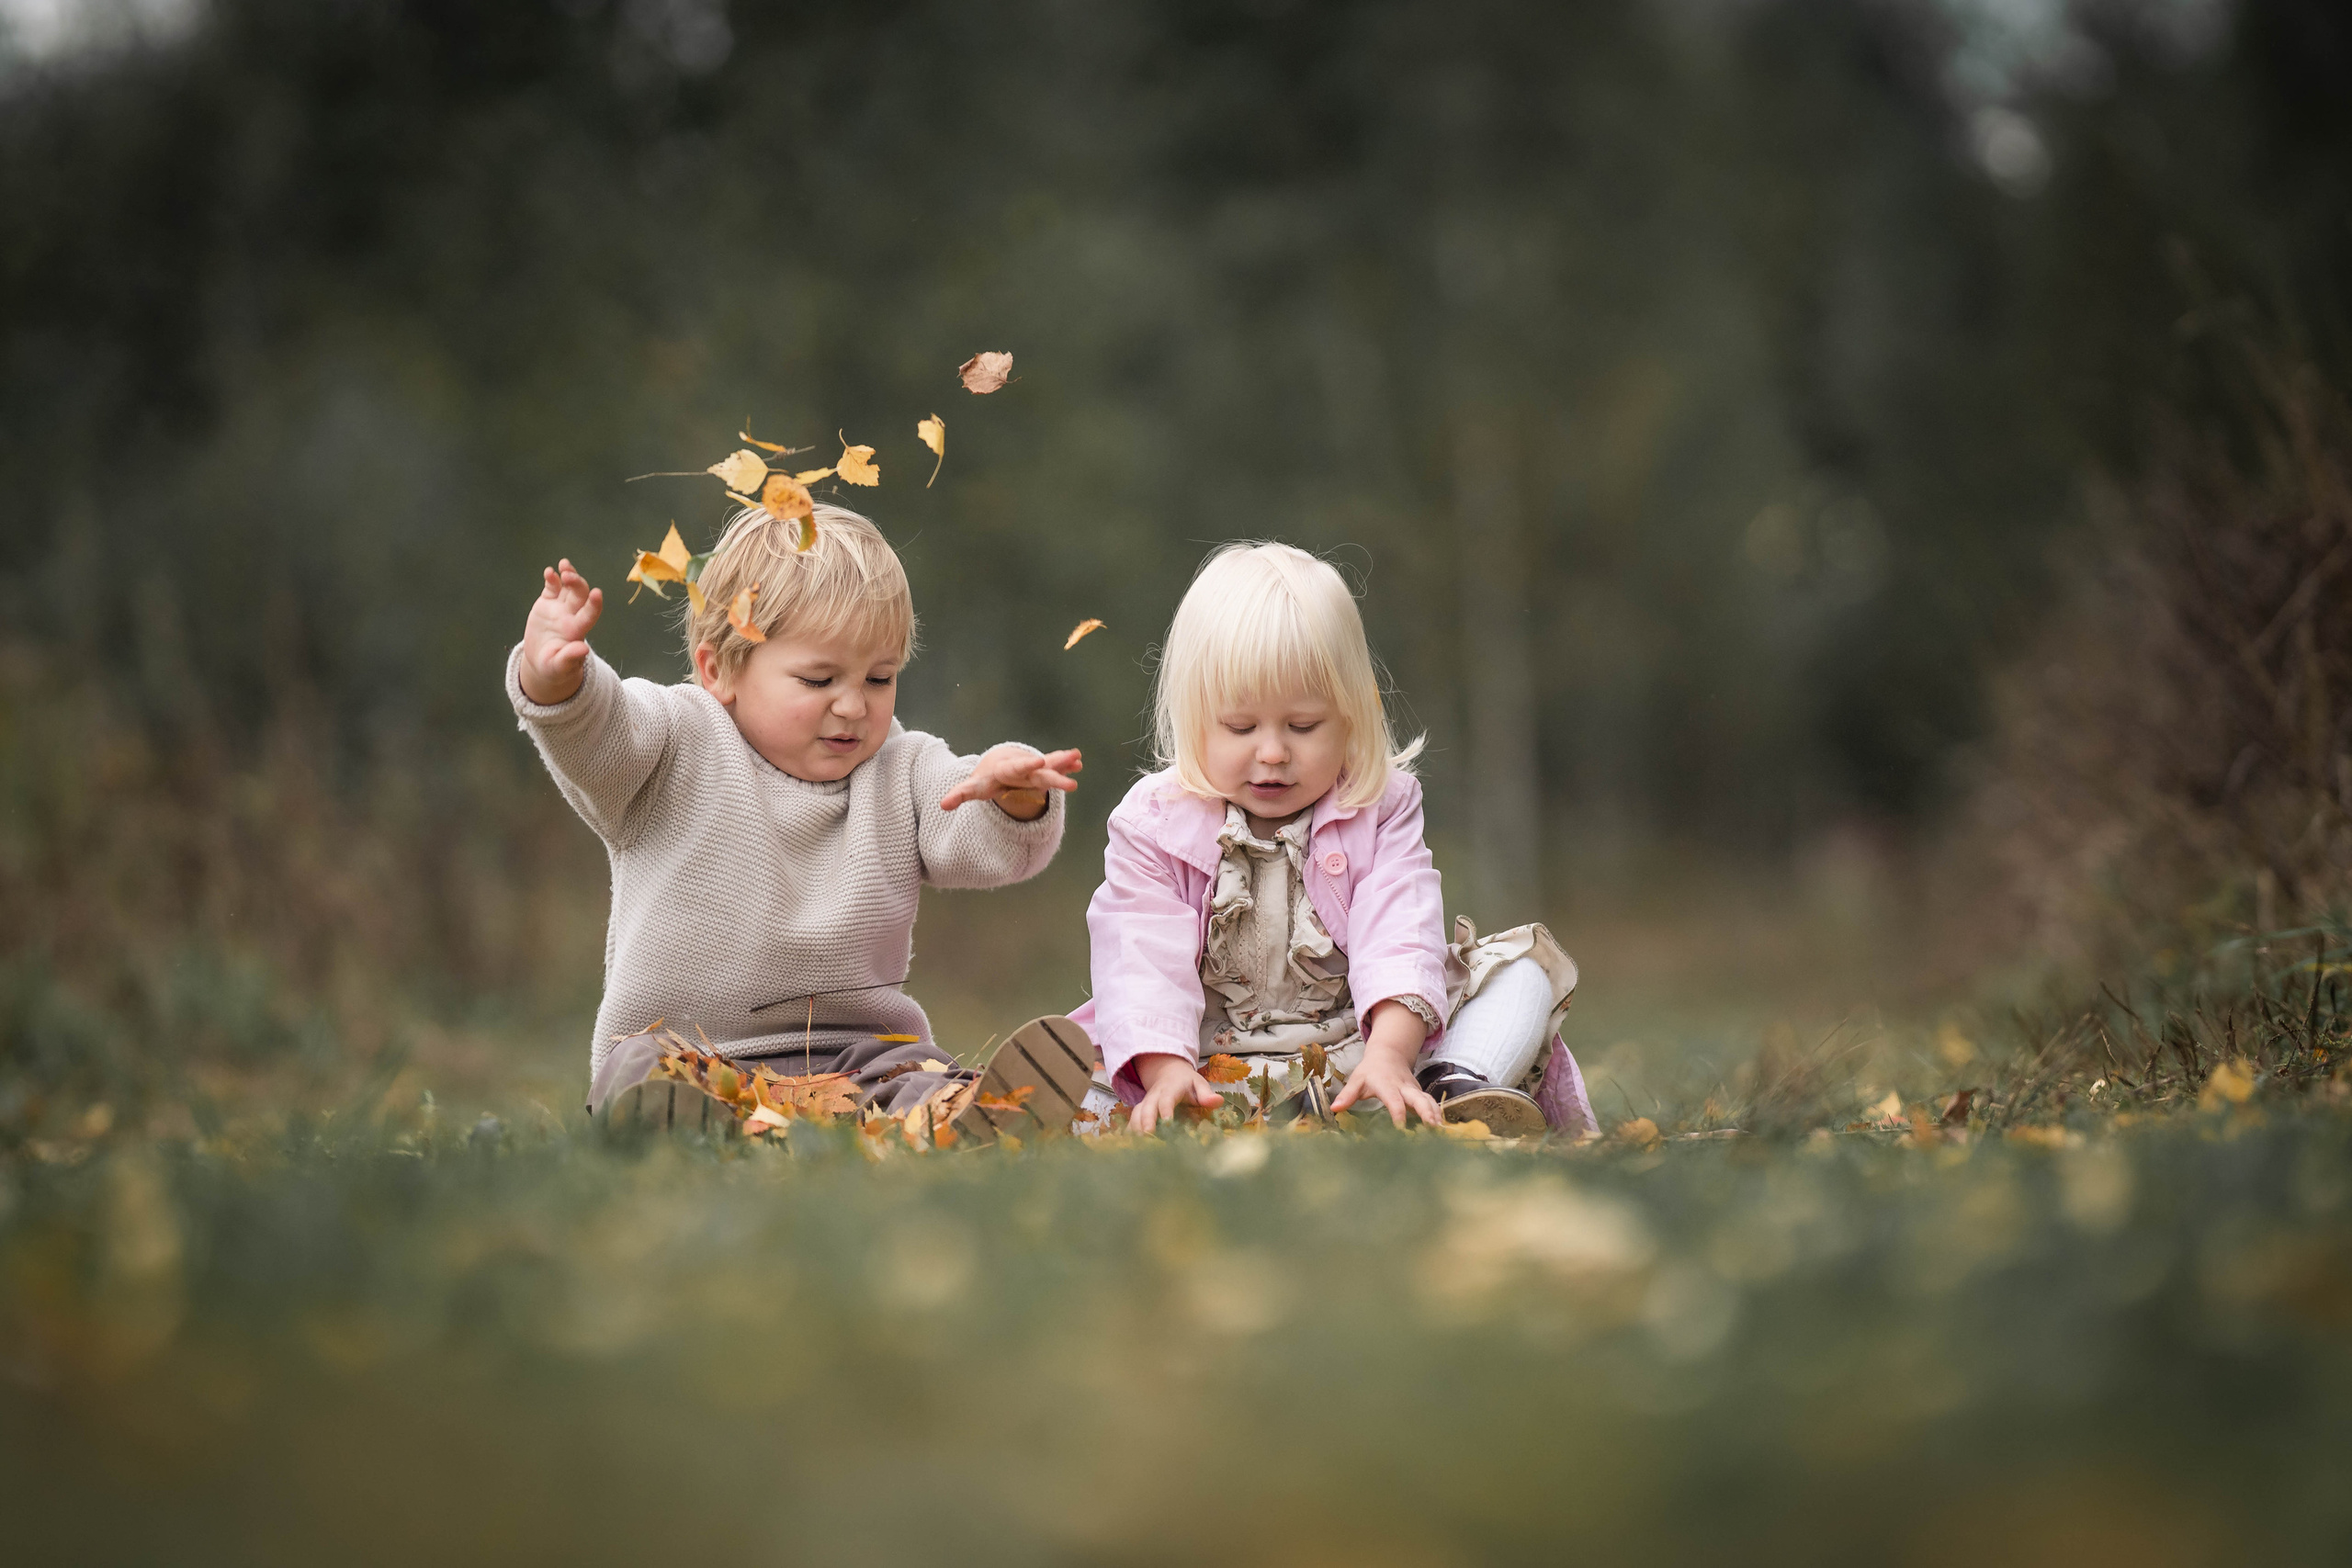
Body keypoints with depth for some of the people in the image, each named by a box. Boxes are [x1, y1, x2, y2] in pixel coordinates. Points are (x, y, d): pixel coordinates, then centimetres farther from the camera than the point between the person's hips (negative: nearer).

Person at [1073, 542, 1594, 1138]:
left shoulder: (1379, 809, 1)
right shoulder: (1153, 823, -2)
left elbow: (1399, 936, -13)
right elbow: (1144, 960, -13)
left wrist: (1389, 1055, -32)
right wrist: (1165, 1072, -32)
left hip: (1359, 1047, 2)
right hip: (1215, 1071, -2)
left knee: (1524, 970, -13)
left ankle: (1455, 1089, -34)